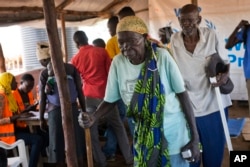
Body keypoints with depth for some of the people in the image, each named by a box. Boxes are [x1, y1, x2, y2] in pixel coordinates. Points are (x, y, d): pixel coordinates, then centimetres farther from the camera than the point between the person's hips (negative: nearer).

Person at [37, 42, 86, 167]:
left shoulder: (45, 74, -6)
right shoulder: (71, 68, 1)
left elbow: (42, 99, -4)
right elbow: (80, 92, 1)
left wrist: (41, 119, 6)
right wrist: (84, 110, 9)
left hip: (55, 112, -2)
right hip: (72, 109, 3)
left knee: (58, 147, 8)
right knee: (76, 144, 10)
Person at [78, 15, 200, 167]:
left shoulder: (162, 56, -19)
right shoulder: (117, 63, -11)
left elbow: (182, 94, -12)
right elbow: (110, 100, -1)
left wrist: (195, 137, -10)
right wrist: (94, 117, -22)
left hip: (173, 130, -3)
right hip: (144, 133, 3)